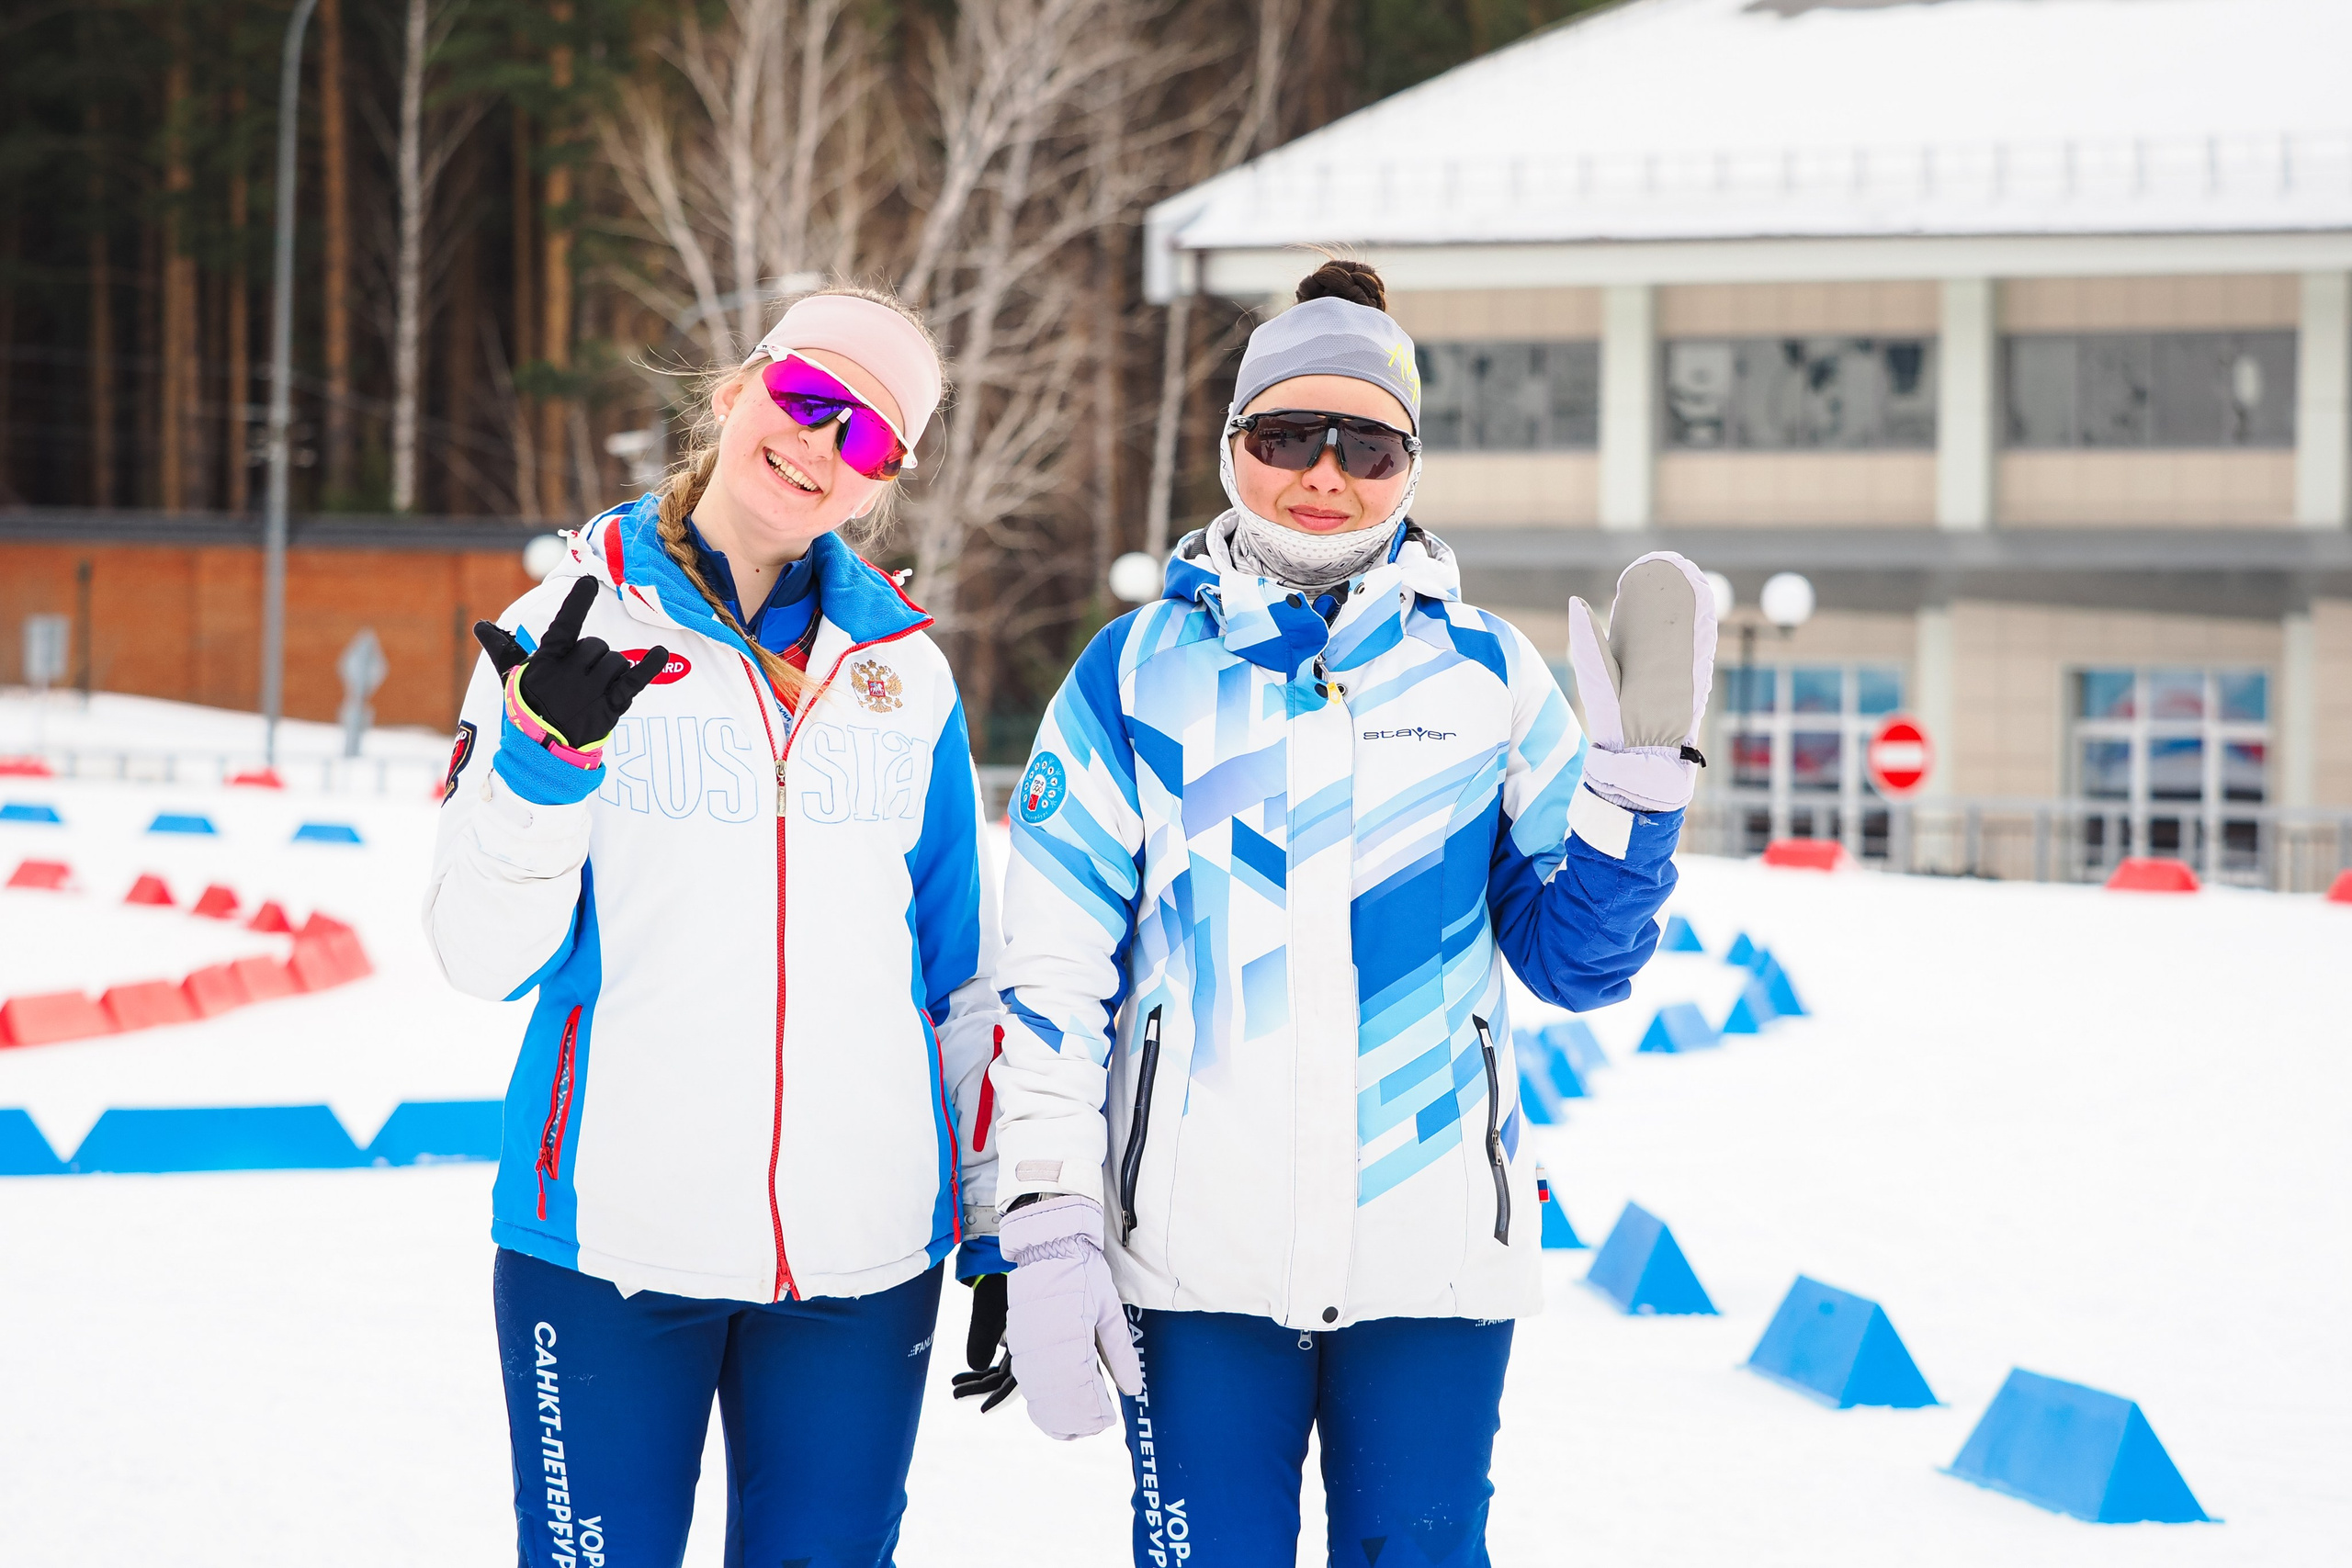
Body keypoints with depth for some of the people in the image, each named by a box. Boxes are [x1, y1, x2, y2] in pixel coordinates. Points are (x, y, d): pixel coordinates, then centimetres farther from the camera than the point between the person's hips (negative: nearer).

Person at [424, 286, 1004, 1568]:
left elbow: (963, 969, 14)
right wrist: (546, 760, -21)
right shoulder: (587, 627, 0)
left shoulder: (904, 670, 8)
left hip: (864, 1252, 2)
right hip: (612, 1231, -2)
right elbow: (482, 956, -5)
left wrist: (1000, 1233, 12)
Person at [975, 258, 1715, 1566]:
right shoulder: (1141, 671, 4)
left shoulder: (1486, 672, 8)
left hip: (1437, 1253, 1)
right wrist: (1048, 1224, -5)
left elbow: (1581, 961, 10)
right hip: (1199, 1259, -1)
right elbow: (1052, 970, 2)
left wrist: (1643, 765, -3)